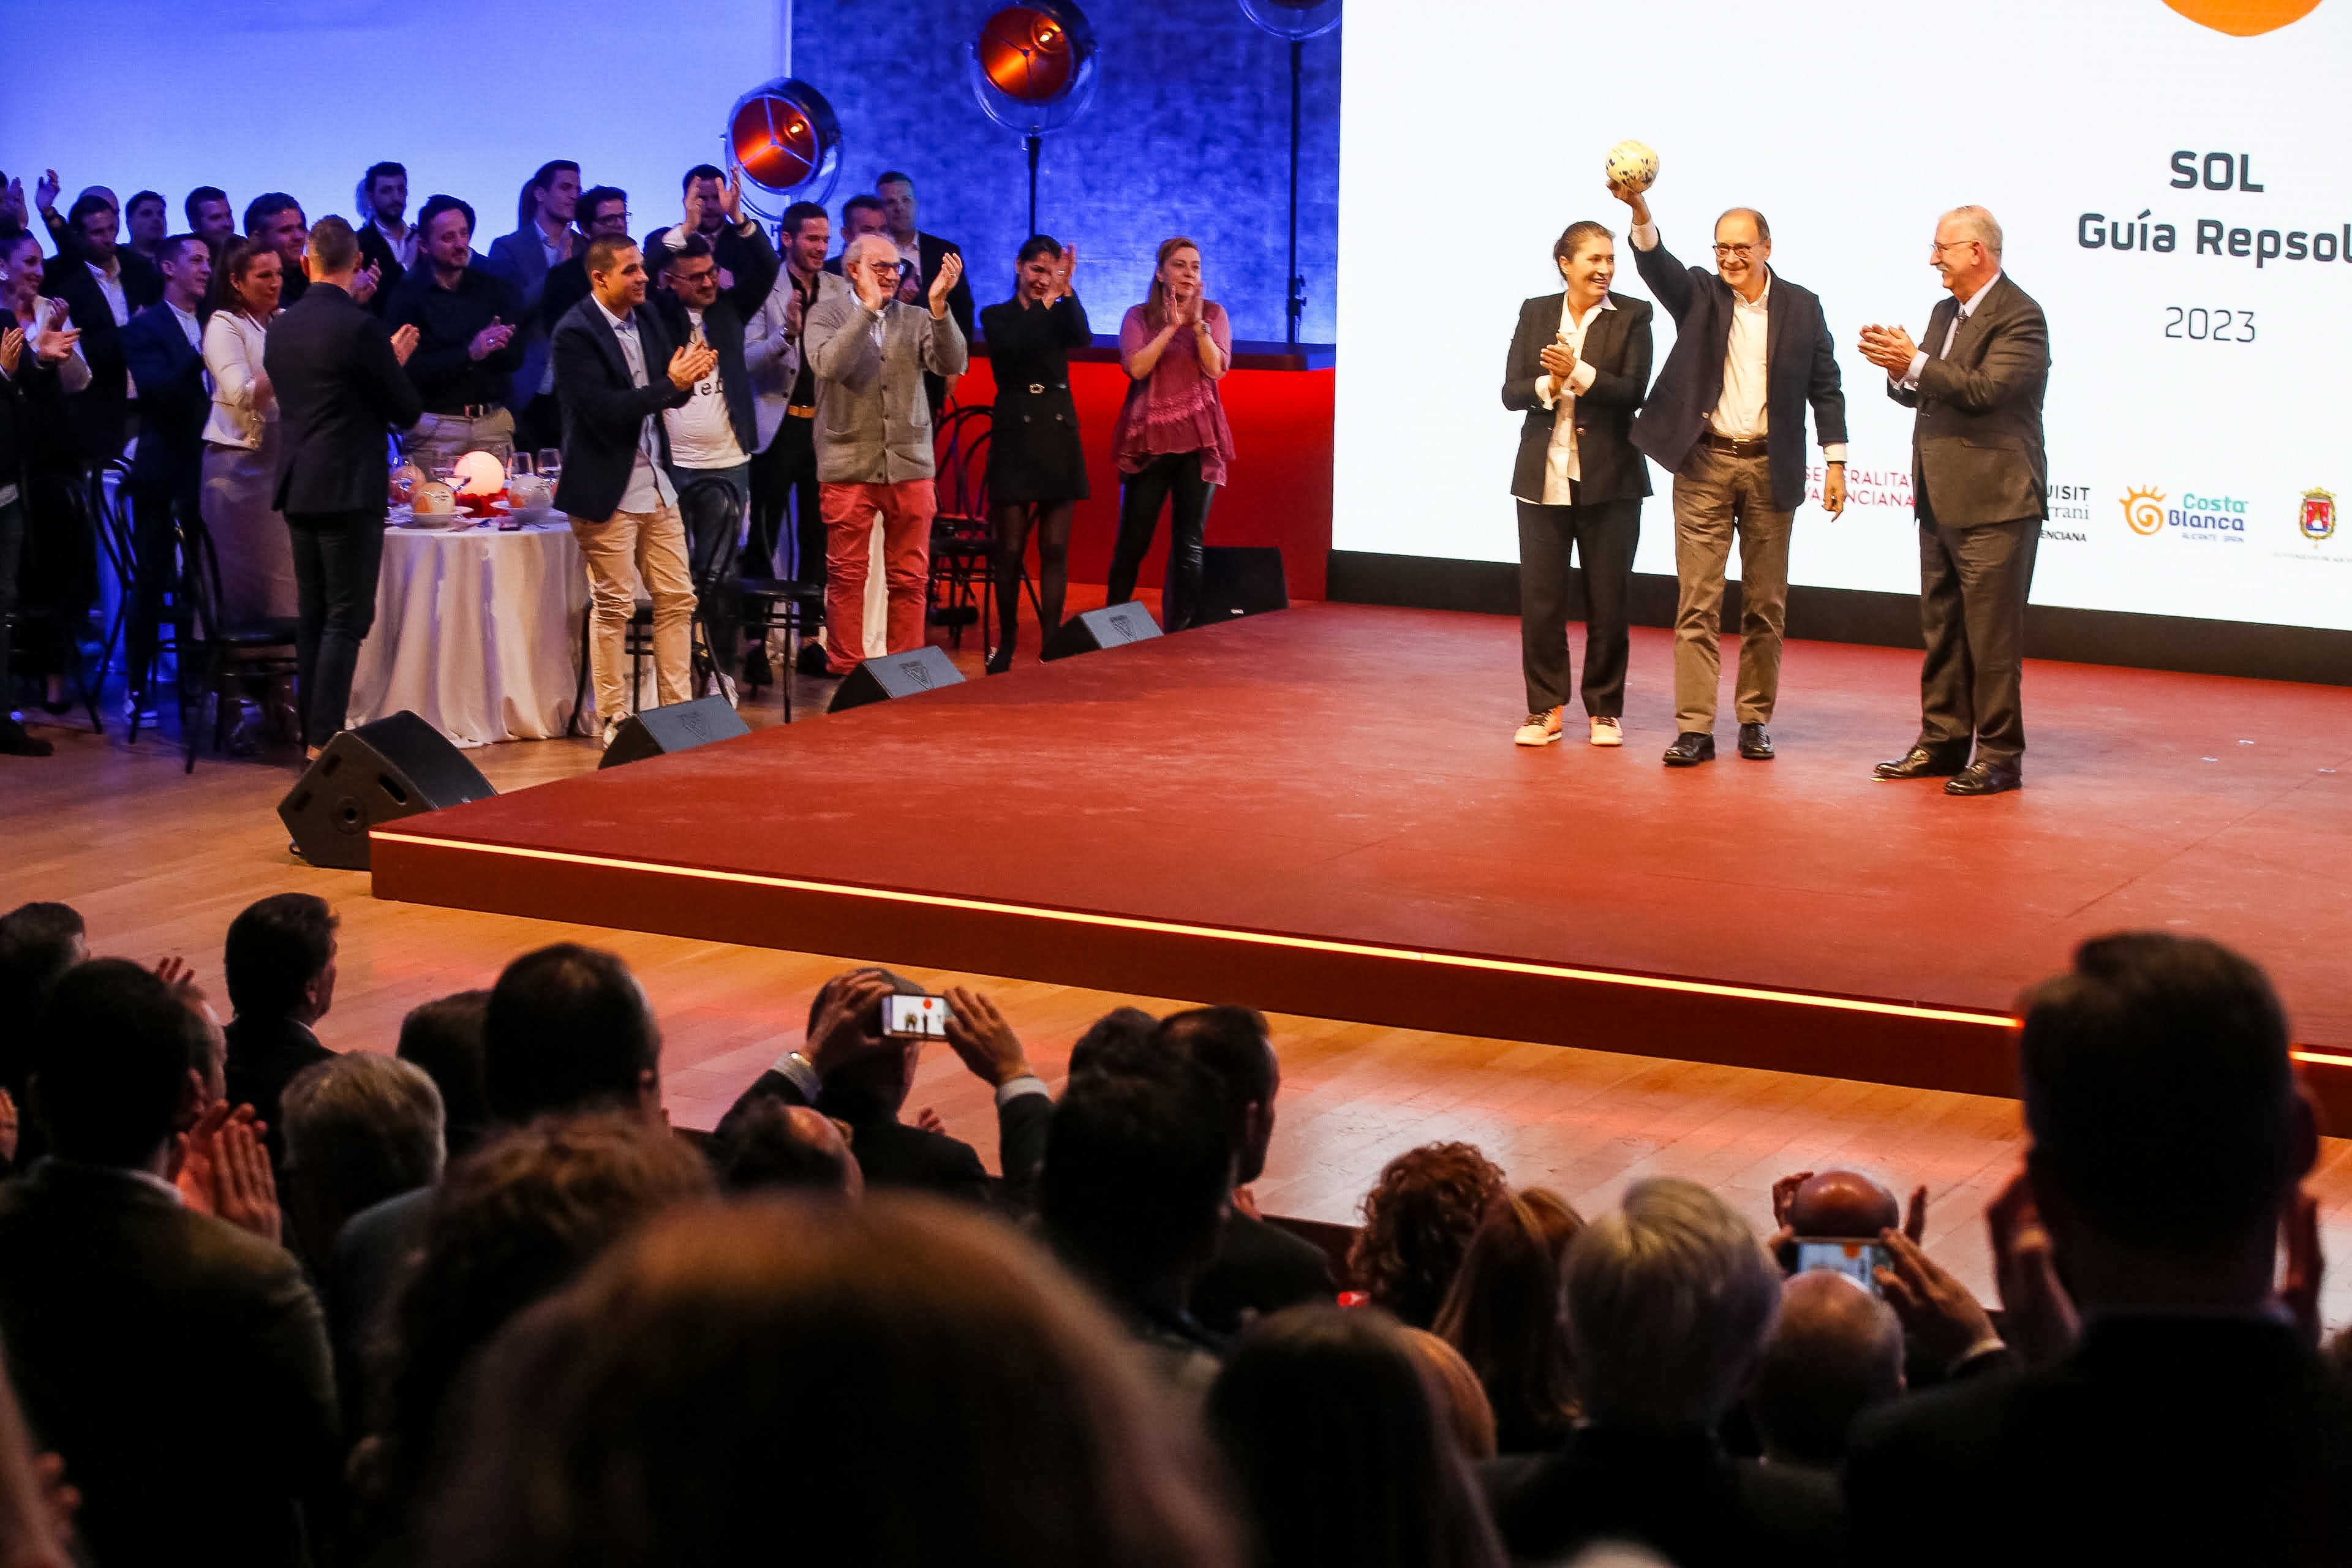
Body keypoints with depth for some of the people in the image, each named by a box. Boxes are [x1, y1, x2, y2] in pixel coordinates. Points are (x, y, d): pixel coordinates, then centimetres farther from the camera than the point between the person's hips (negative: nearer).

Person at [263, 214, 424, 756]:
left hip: (297, 488, 7)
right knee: (346, 620, -5)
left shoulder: (282, 327, 8)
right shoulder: (359, 327, -14)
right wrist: (396, 361, 10)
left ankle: (312, 736, 15)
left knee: (314, 618, 13)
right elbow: (406, 410, -9)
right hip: (349, 489, -7)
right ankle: (325, 741, -9)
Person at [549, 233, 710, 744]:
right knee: (614, 606, -1)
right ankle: (613, 720, 8)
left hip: (656, 483, 7)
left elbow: (668, 395, 10)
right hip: (607, 490, -7)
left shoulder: (646, 318, 8)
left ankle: (678, 707, 16)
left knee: (677, 599, 8)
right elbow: (603, 409, -21)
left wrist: (686, 377, -12)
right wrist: (670, 384, -23)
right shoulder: (575, 334, -13)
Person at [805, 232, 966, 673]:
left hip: (910, 466, 2)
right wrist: (869, 307, -17)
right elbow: (830, 365, -17)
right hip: (848, 467, -2)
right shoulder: (826, 315, 2)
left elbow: (952, 365, -7)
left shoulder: (916, 318, 7)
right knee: (847, 576, 2)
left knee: (910, 578, 5)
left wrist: (939, 305, -19)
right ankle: (845, 671, 10)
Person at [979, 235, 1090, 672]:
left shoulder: (1062, 313, 9)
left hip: (1058, 436, 2)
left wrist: (1066, 290, -20)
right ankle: (1005, 645, 11)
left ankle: (1051, 645, 2)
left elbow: (1083, 339, -13)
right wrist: (1046, 300, -19)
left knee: (1055, 548, 0)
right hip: (1014, 435, -2)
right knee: (1011, 549, 1)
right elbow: (1013, 345, -18)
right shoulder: (997, 317, 4)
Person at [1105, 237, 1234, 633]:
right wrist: (1172, 326, -15)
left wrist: (1198, 323, -18)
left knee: (1190, 545, 0)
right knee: (1132, 542, 0)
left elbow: (1216, 368, -7)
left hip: (1198, 440, 1)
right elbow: (1136, 367, -11)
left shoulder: (1214, 314, 7)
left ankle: (1179, 633, 4)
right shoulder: (1139, 316, 4)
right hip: (1148, 439, -1)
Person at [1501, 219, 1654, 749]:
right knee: (1539, 599, 3)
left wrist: (1578, 373, -20)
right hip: (1544, 477, 2)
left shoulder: (1631, 316, 0)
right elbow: (1511, 392, 2)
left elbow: (1633, 392, -10)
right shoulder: (1535, 313, 7)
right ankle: (1544, 709, 13)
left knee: (1608, 601, 4)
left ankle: (1605, 710, 15)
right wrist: (1549, 385, -16)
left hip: (1609, 480, -2)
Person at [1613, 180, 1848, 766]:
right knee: (1698, 603, -3)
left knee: (1765, 604, 7)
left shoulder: (1802, 307, 4)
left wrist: (1836, 461, 2)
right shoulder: (1699, 294, 3)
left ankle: (1755, 719, 17)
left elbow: (1825, 386, 7)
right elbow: (1655, 262, -16)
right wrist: (1640, 210, -35)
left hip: (1771, 469, 1)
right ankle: (1694, 728, -2)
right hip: (1704, 465, -1)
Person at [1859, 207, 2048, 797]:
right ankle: (1943, 741, 22)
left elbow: (1985, 388, -24)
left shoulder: (2019, 317, -12)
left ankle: (2000, 755, 1)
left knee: (1991, 635, -5)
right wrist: (1898, 369, -5)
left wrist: (1914, 363, -22)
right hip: (1941, 500, 9)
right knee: (1941, 630, 14)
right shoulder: (1946, 312, 15)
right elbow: (1923, 393, 15)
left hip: (1995, 503, -9)